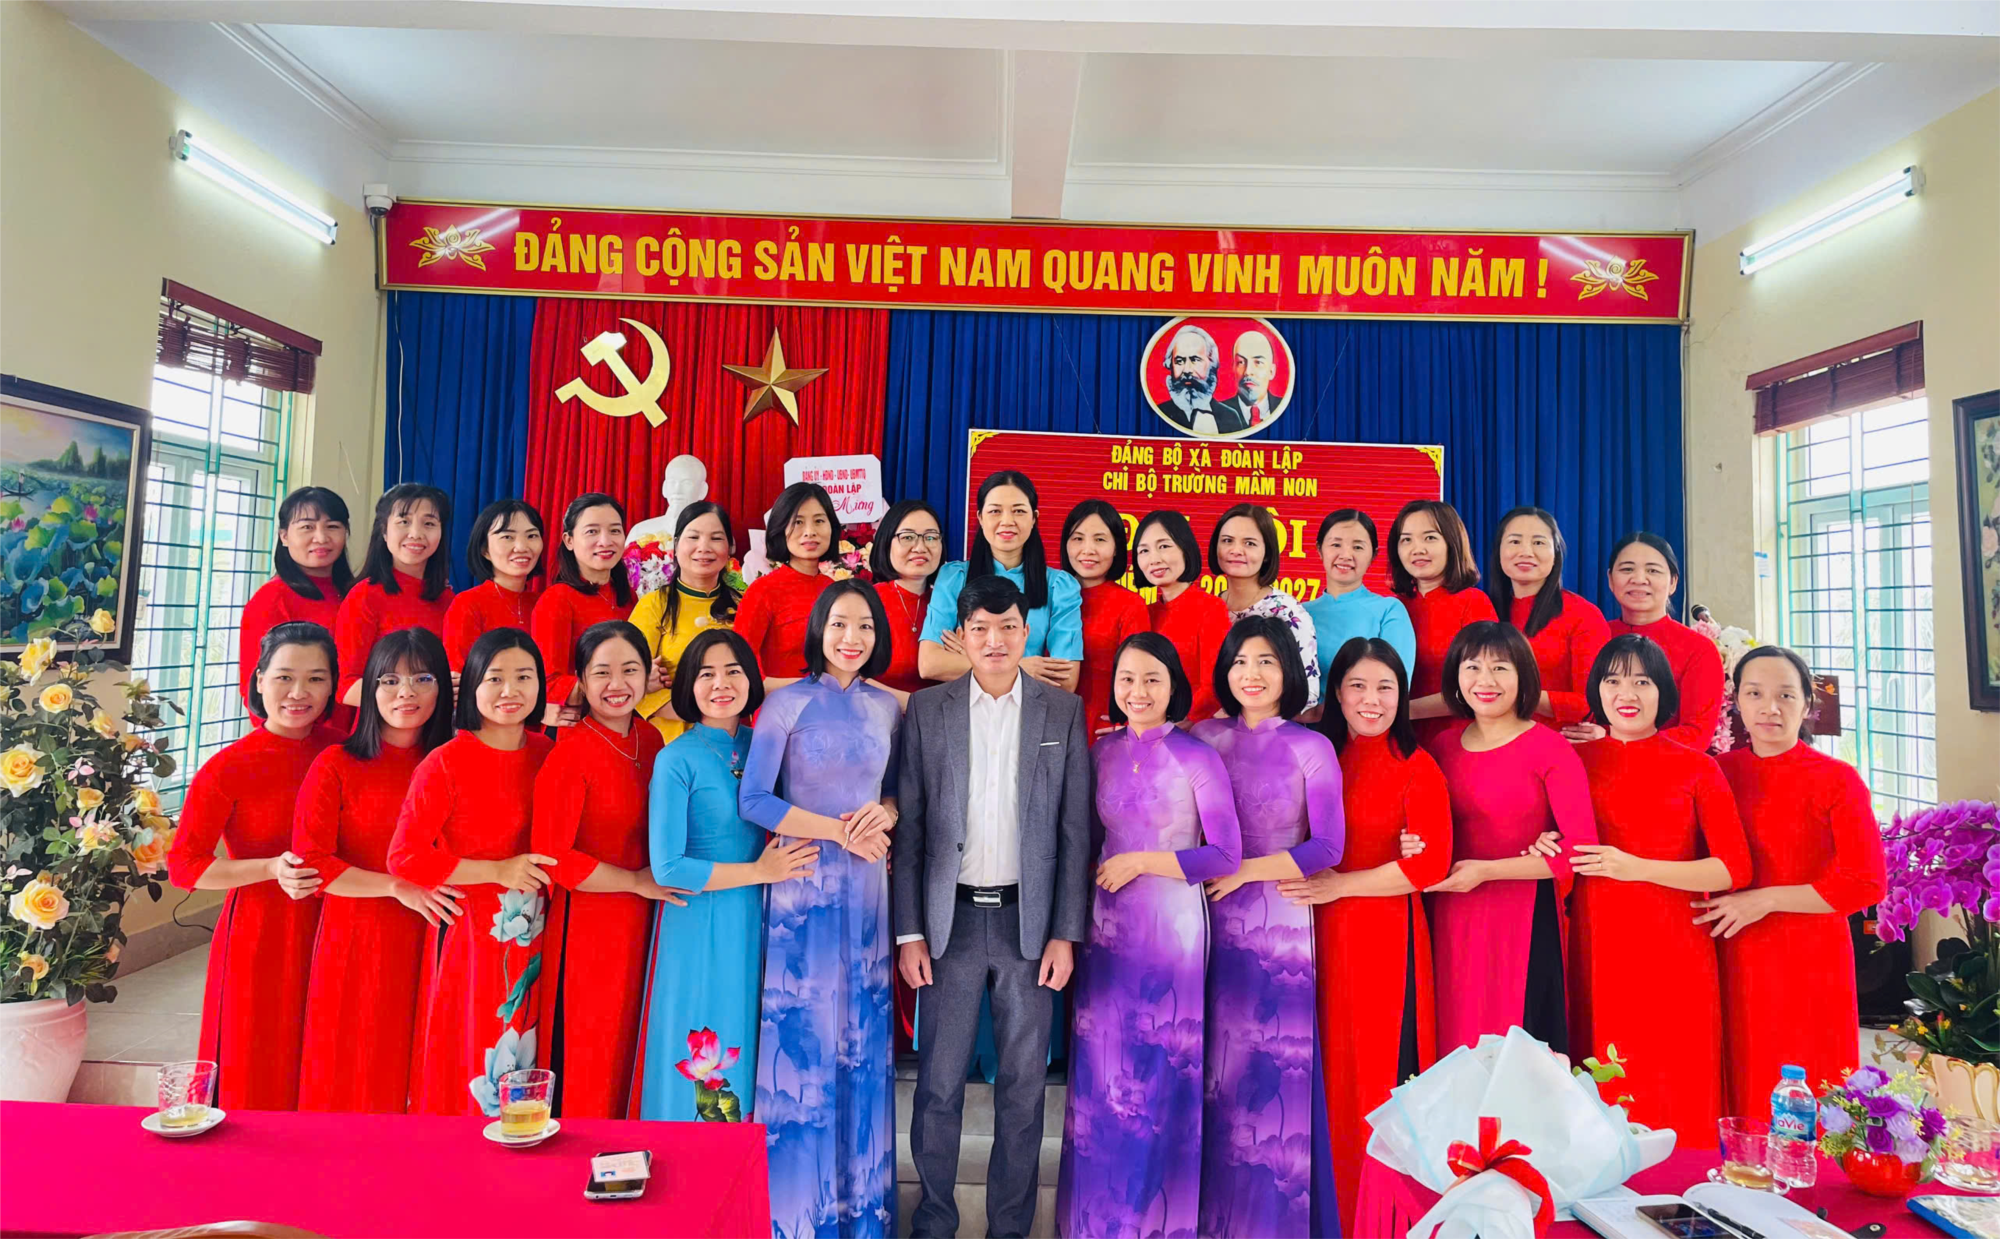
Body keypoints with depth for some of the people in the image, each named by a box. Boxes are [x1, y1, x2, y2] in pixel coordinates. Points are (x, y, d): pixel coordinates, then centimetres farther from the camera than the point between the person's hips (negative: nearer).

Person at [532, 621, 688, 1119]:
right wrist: (637, 881, -13)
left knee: (632, 1052, 17)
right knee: (588, 1064, 6)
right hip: (587, 926, -6)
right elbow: (552, 857, -18)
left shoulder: (651, 741, 4)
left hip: (641, 925, 6)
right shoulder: (571, 756, -16)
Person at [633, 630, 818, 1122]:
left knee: (750, 1056, 13)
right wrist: (759, 871, -11)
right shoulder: (677, 759, -9)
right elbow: (666, 868, -13)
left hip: (757, 923, 5)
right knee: (699, 1072, 4)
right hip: (698, 928, -5)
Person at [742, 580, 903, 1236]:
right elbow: (755, 801, -9)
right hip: (802, 885, -3)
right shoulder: (785, 704, -5)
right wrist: (839, 831, -14)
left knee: (863, 1036, 9)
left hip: (867, 886, 4)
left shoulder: (888, 706, 7)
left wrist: (884, 813, -9)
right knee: (802, 1034, 3)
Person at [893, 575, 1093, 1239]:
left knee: (1024, 1084, 10)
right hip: (950, 918, 0)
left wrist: (1065, 932, -3)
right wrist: (909, 931, -2)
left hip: (1030, 918, 0)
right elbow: (909, 827, 2)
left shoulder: (1063, 711, 2)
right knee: (939, 1083, 8)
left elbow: (1076, 830, 1)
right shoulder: (927, 709, 2)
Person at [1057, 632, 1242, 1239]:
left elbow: (1226, 855, -11)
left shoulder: (1196, 758, -9)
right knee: (1101, 1073, 10)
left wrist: (1141, 862, -13)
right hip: (1108, 925, 4)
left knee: (1163, 1072, 5)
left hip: (1171, 927, -4)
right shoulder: (1102, 752, 5)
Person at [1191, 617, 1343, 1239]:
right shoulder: (1204, 738, 4)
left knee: (1277, 1062, 3)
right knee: (1215, 1061, 7)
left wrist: (1244, 872, -11)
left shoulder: (1311, 749, -2)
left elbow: (1326, 848, -7)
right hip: (1213, 917, 2)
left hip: (1282, 919, -2)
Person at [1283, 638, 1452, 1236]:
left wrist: (1340, 884, -11)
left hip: (1387, 937, -3)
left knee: (1383, 1075, 3)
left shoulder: (1416, 767, -2)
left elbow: (1431, 865, -10)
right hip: (1323, 937, 3)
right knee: (1329, 1075, 6)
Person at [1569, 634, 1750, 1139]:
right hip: (1596, 950, 1)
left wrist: (1637, 867, -14)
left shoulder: (1696, 769, 3)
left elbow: (1734, 868, -5)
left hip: (1673, 951, -1)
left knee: (1674, 1092, 3)